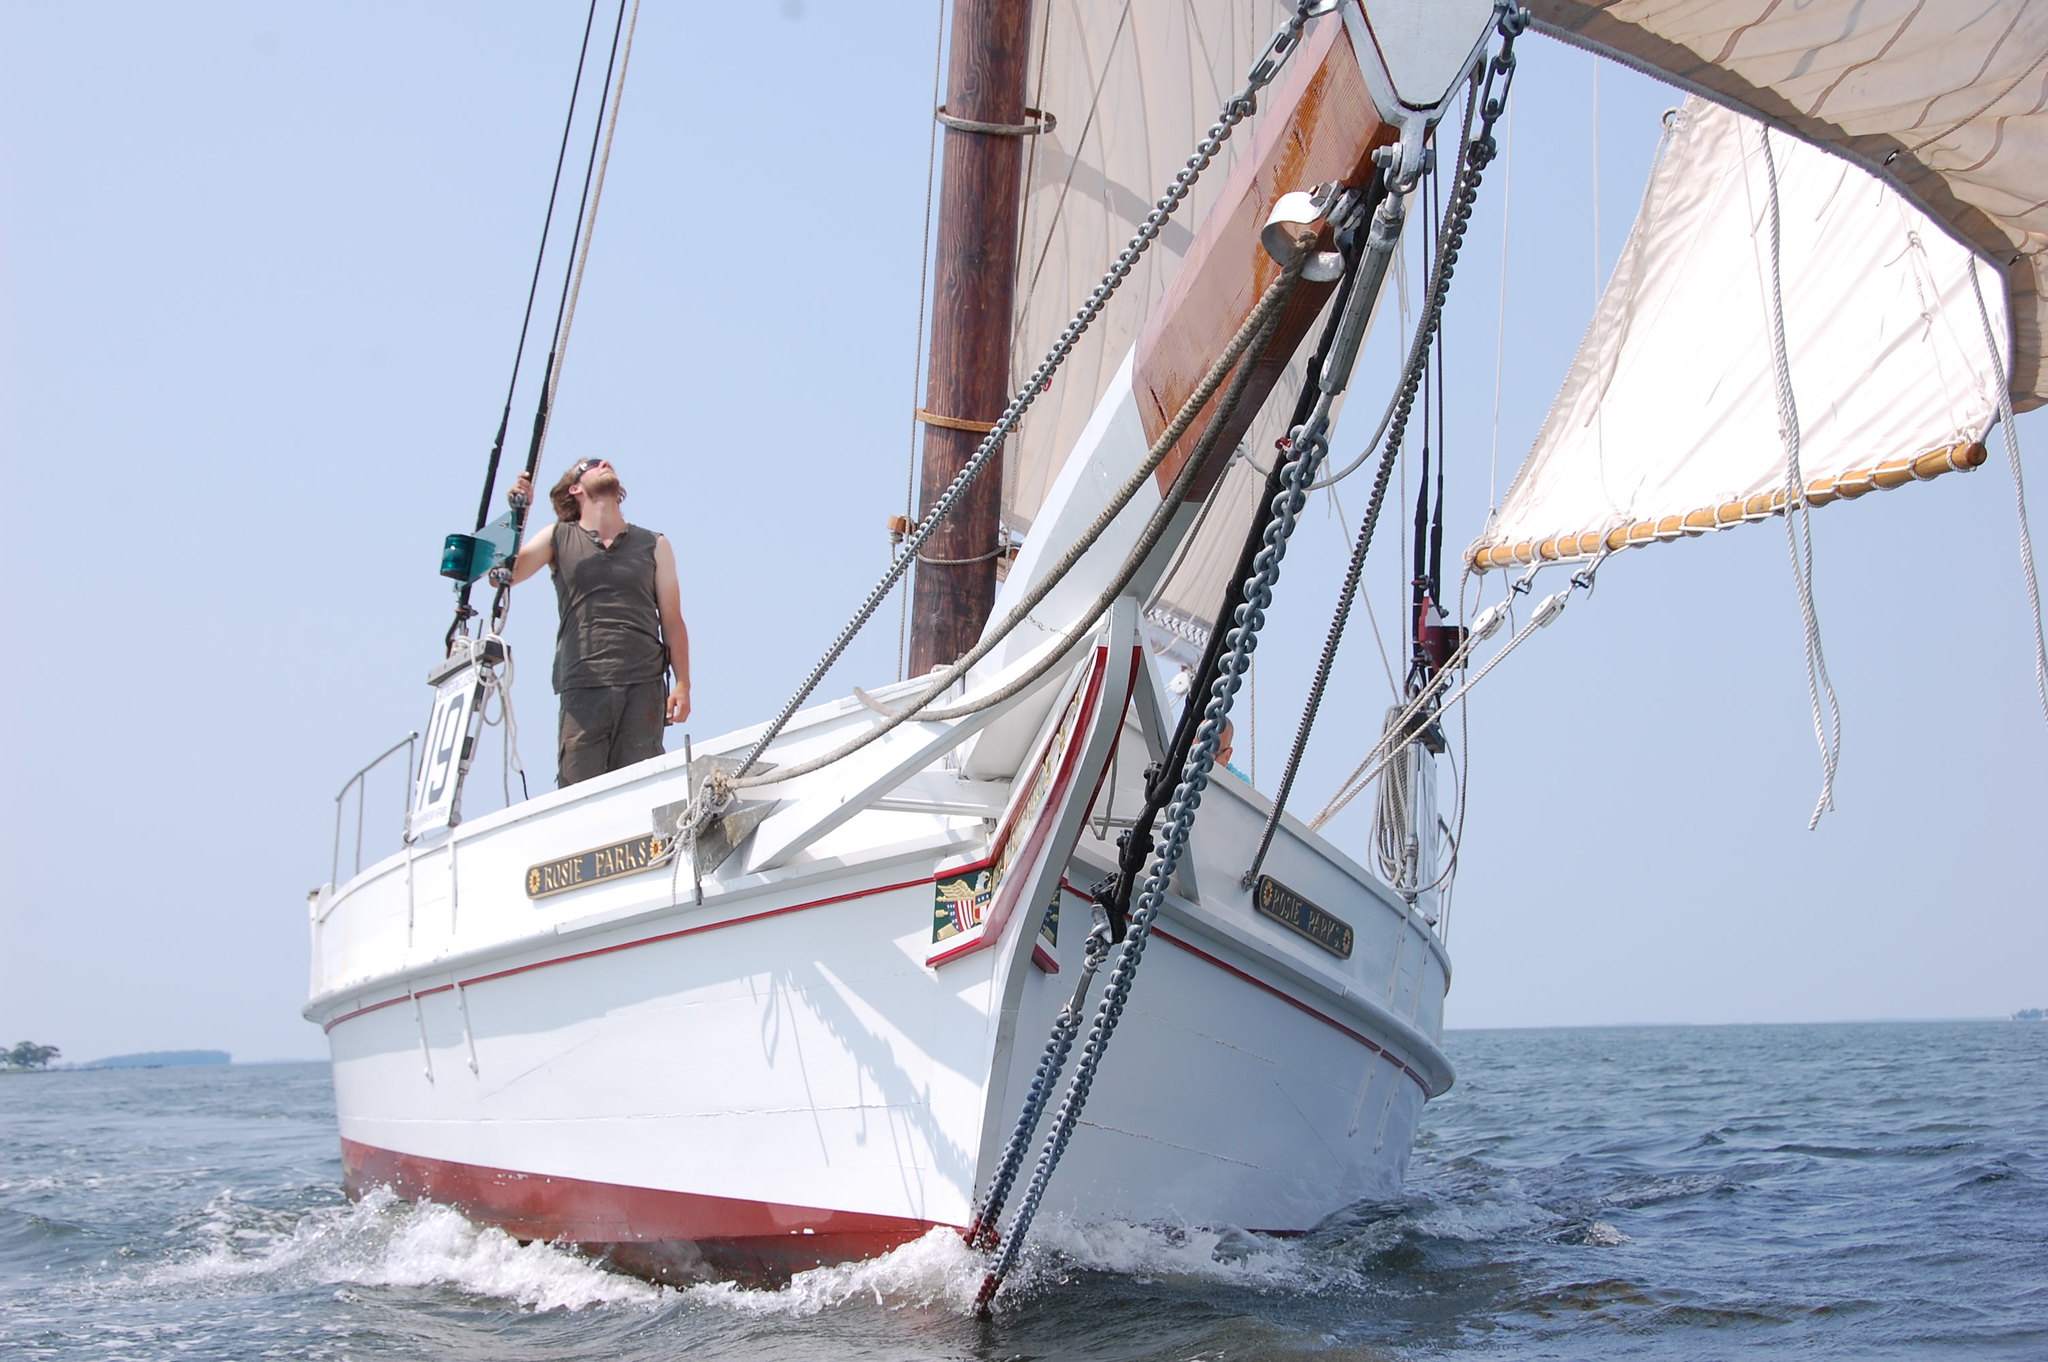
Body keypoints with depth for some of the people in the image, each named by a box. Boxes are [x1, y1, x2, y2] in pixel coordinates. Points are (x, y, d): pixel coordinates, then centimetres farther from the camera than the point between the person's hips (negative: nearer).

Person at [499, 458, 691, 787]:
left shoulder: (654, 545, 18)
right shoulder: (557, 539, 16)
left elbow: (672, 621, 14)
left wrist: (682, 683, 3)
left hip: (643, 688, 1)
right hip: (581, 688, -1)